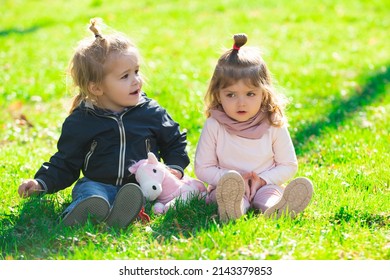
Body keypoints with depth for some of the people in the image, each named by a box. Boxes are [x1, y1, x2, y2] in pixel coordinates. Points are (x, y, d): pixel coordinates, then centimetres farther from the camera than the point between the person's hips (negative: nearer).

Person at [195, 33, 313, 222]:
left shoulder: (274, 125, -2)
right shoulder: (214, 126, -4)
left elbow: (289, 166, 3)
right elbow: (202, 168, -2)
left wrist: (263, 179, -15)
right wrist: (231, 179, -18)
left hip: (265, 186, 1)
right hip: (226, 188, -1)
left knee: (272, 192, -31)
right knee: (230, 184, -34)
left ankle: (275, 208, -65)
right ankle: (232, 206, -68)